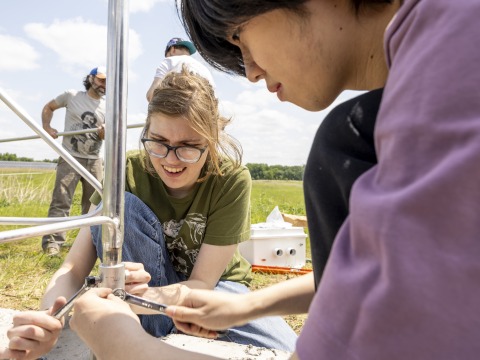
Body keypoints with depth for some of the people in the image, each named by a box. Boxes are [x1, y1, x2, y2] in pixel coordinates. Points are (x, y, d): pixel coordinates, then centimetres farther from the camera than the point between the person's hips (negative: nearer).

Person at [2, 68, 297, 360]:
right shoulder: (127, 172, -19)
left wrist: (152, 297, -43)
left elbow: (202, 282, -22)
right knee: (122, 206, -27)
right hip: (151, 280, 2)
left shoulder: (232, 179, -23)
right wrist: (49, 317, -43)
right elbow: (75, 266, -22)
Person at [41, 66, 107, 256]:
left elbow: (107, 135, 3)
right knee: (61, 201, -9)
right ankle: (52, 242, -6)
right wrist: (46, 127, -3)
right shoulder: (71, 96, 2)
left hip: (94, 160, 3)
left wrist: (104, 132, -21)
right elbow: (48, 107, 14)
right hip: (70, 157, -3)